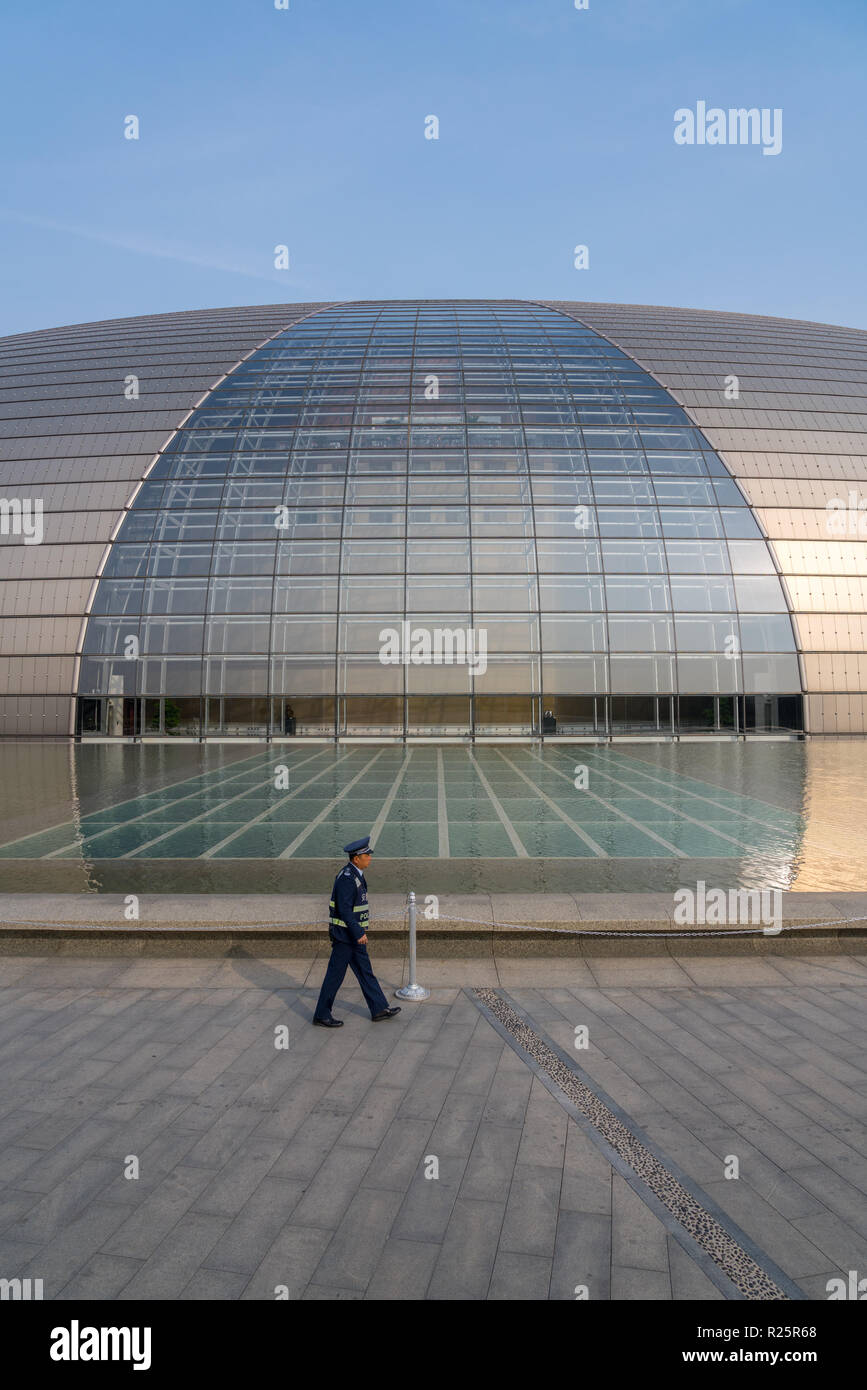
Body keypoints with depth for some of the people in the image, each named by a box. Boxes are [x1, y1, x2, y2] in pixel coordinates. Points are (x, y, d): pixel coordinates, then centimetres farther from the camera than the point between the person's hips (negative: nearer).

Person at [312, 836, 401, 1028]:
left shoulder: (355, 874, 8)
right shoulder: (346, 878, -23)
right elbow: (344, 910, -26)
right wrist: (359, 933, -24)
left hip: (353, 933, 10)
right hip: (345, 934, -10)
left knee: (365, 971, 14)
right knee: (336, 974, 1)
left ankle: (379, 1009, 21)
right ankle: (322, 1015, 13)